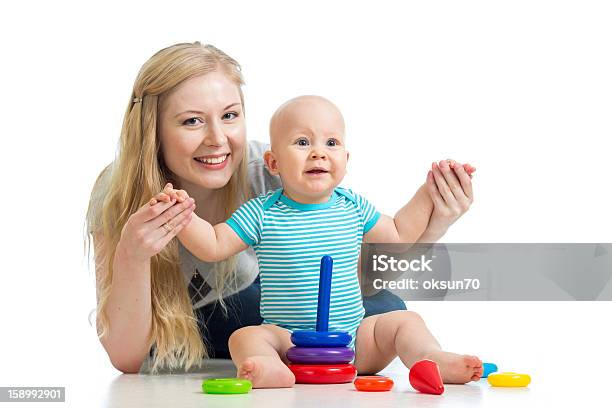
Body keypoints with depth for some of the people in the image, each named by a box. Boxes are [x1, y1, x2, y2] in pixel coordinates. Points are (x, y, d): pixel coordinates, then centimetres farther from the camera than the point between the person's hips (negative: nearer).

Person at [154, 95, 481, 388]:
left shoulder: (354, 207, 7)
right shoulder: (262, 214, -3)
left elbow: (399, 234, 20)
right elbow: (214, 246, -3)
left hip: (354, 337, 4)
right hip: (287, 339, -3)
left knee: (404, 321, -10)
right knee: (245, 337, -28)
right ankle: (269, 367, -57)